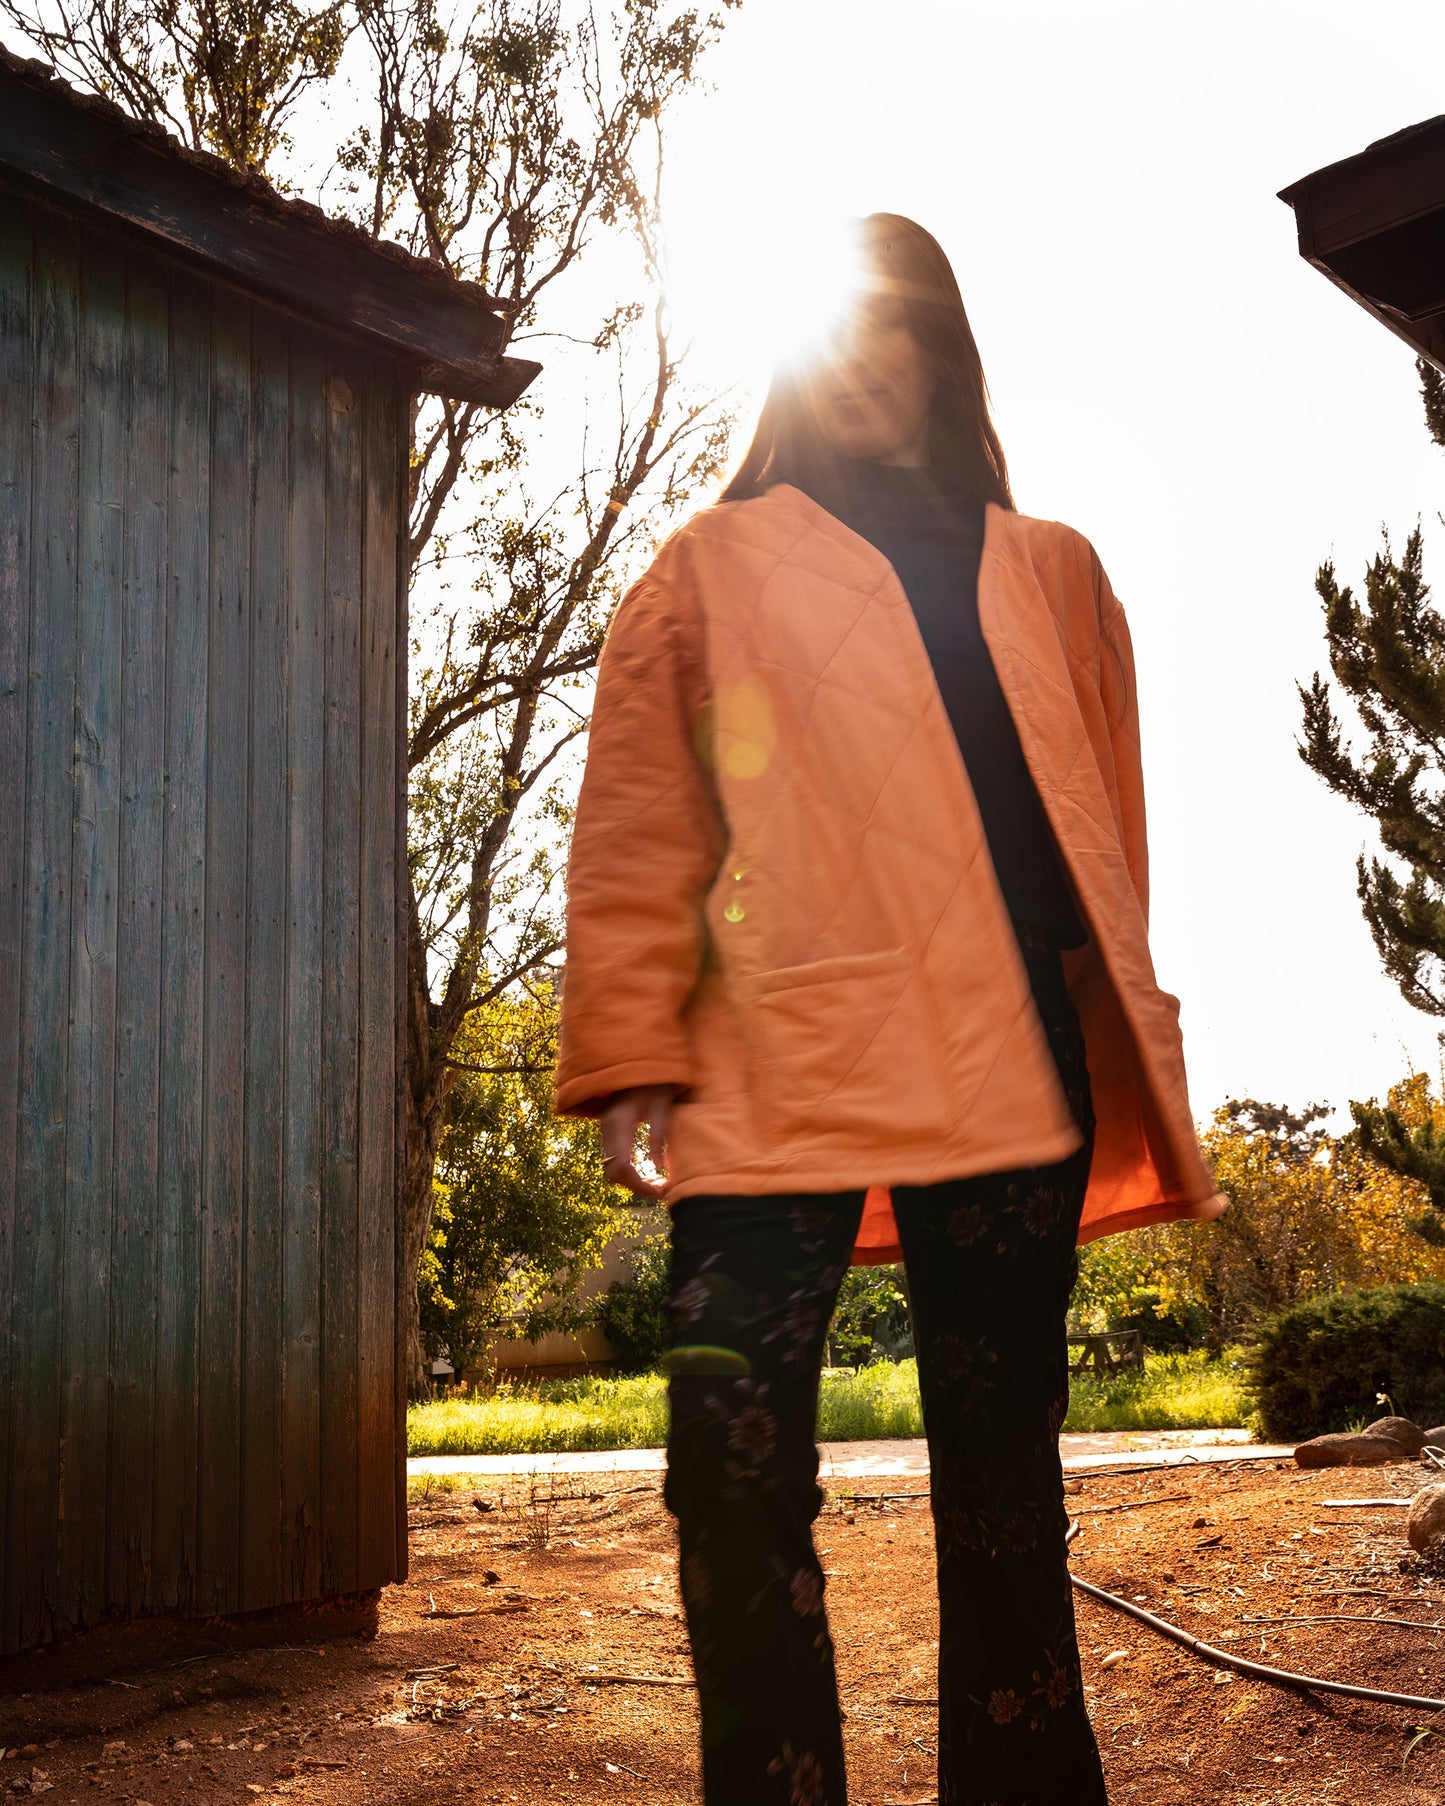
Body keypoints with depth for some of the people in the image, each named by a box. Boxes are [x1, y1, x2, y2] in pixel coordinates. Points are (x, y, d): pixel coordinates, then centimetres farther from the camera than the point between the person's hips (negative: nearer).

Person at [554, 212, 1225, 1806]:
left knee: (1002, 1469, 8)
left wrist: (1123, 1044, 14)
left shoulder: (1048, 575, 21)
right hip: (777, 1069, -2)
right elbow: (636, 828, 6)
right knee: (738, 1485, -9)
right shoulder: (708, 571, 14)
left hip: (1014, 1076, 2)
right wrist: (633, 1059, -4)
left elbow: (1107, 826, 20)